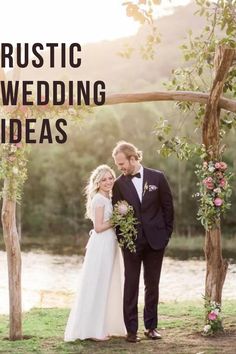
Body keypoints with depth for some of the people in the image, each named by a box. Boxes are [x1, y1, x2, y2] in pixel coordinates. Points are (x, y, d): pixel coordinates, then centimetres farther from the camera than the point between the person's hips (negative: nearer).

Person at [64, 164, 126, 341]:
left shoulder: (108, 199, 16)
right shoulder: (99, 199, -12)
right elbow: (99, 227, -17)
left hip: (110, 245, 10)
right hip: (101, 246, -9)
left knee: (109, 286, 13)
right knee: (98, 286, -5)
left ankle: (106, 326, 20)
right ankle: (93, 329, 1)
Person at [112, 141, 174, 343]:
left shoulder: (157, 178, -2)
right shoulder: (119, 184, 0)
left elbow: (168, 206, 3)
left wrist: (166, 233, 0)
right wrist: (121, 237, -3)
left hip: (155, 240, 0)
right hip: (131, 241, 0)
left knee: (152, 285, 8)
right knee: (131, 285, 1)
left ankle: (151, 326, 17)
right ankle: (131, 329, 5)